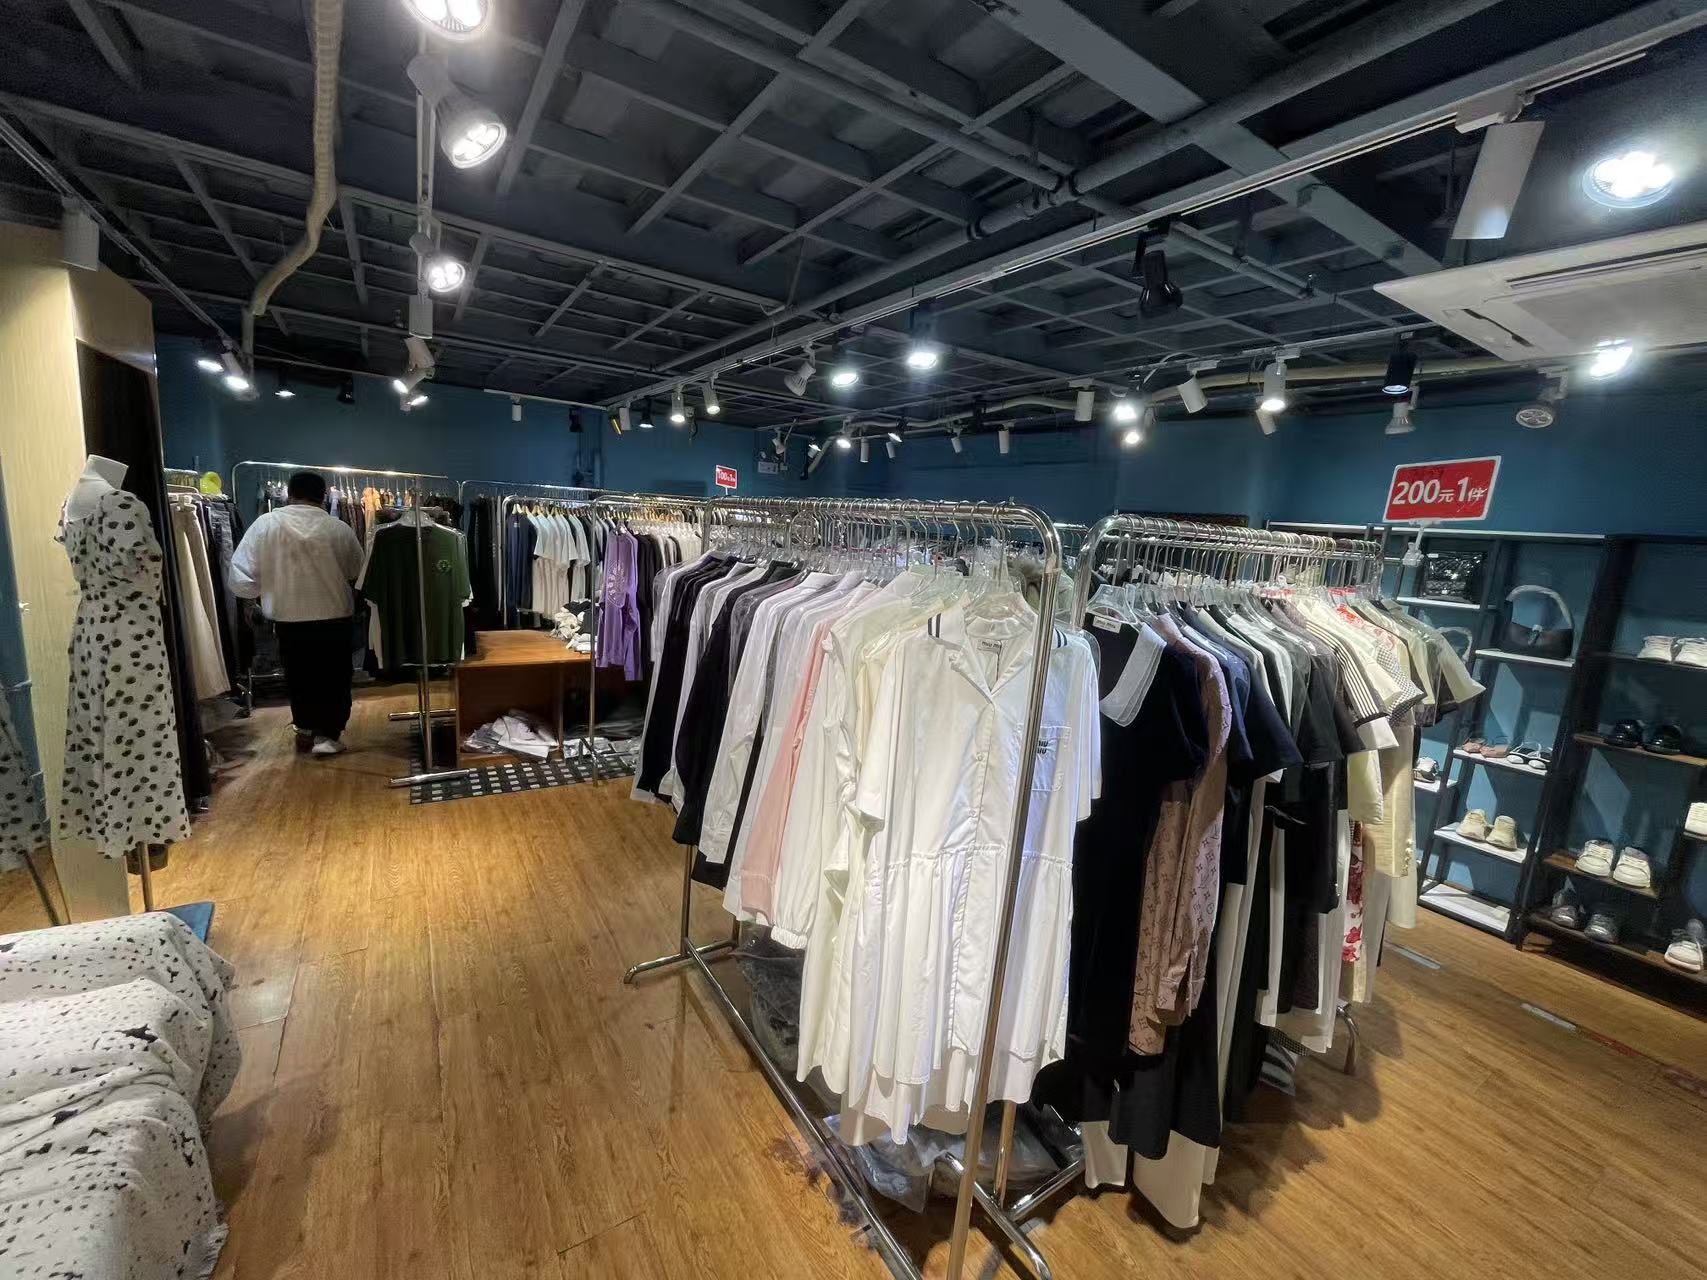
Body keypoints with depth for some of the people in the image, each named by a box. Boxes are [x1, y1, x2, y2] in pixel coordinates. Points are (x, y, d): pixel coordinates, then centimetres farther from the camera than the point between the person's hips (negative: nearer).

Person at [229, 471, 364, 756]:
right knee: (333, 676, 10)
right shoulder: (339, 528, -8)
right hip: (334, 615, -1)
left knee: (299, 675, 18)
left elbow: (241, 573, -5)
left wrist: (256, 595, 15)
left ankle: (306, 729, 29)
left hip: (288, 616, 1)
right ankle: (328, 734, 9)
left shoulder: (265, 524, -7)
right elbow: (357, 570, 3)